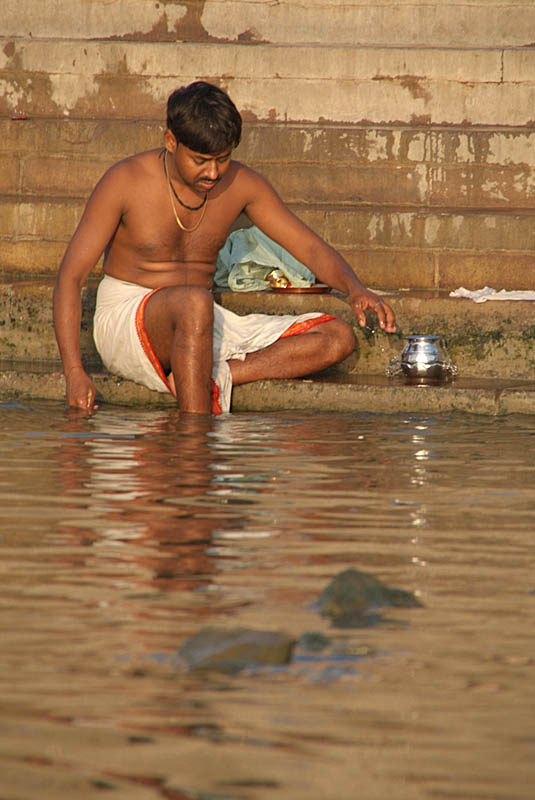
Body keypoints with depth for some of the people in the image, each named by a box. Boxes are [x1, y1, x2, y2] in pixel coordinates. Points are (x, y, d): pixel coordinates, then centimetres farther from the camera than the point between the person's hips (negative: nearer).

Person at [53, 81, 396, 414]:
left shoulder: (240, 184, 1)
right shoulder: (126, 182, -11)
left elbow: (312, 248, 5)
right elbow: (71, 277, -12)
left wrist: (355, 287, -18)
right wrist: (74, 372, -23)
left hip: (202, 326, 6)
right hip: (127, 318, -5)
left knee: (338, 337, -11)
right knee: (194, 303, -40)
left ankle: (214, 378, -26)